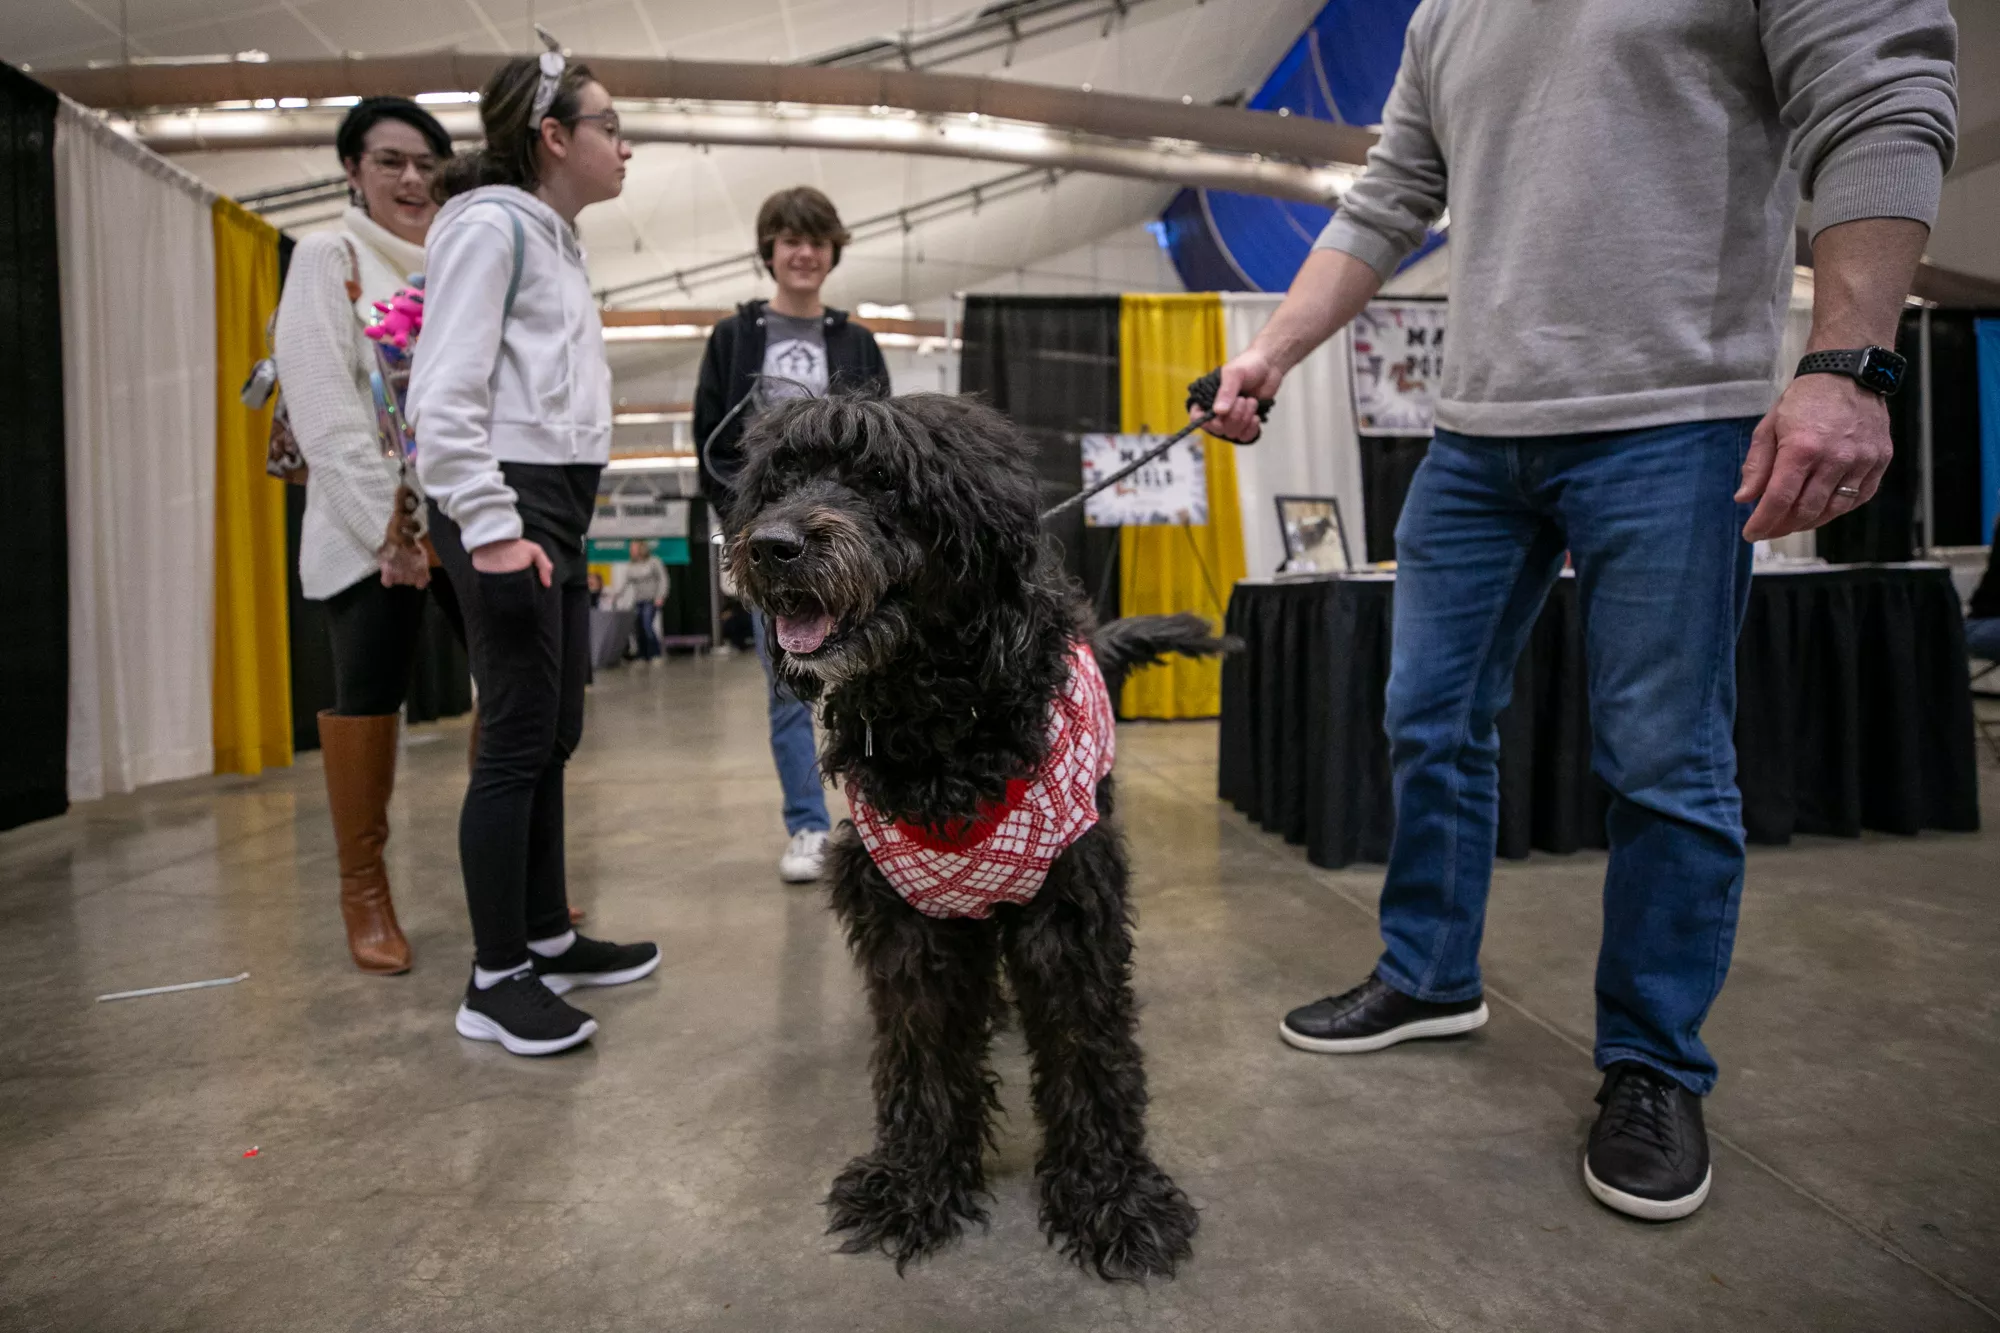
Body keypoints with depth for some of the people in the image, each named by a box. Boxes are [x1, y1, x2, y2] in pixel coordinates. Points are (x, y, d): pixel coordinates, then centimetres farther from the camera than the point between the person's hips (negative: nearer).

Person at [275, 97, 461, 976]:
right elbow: (323, 409, -8)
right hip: (367, 521, -4)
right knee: (367, 698, 0)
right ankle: (363, 892, 13)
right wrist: (391, 524, -15)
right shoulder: (328, 258, 2)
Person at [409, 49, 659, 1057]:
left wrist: (548, 520, 13)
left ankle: (547, 938, 24)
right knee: (518, 738, -7)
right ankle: (495, 982, 3)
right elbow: (446, 395, -16)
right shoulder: (490, 225, -7)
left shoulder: (554, 238, 21)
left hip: (556, 502, 9)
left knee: (554, 734, 11)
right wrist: (490, 529, -20)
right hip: (503, 503, -9)